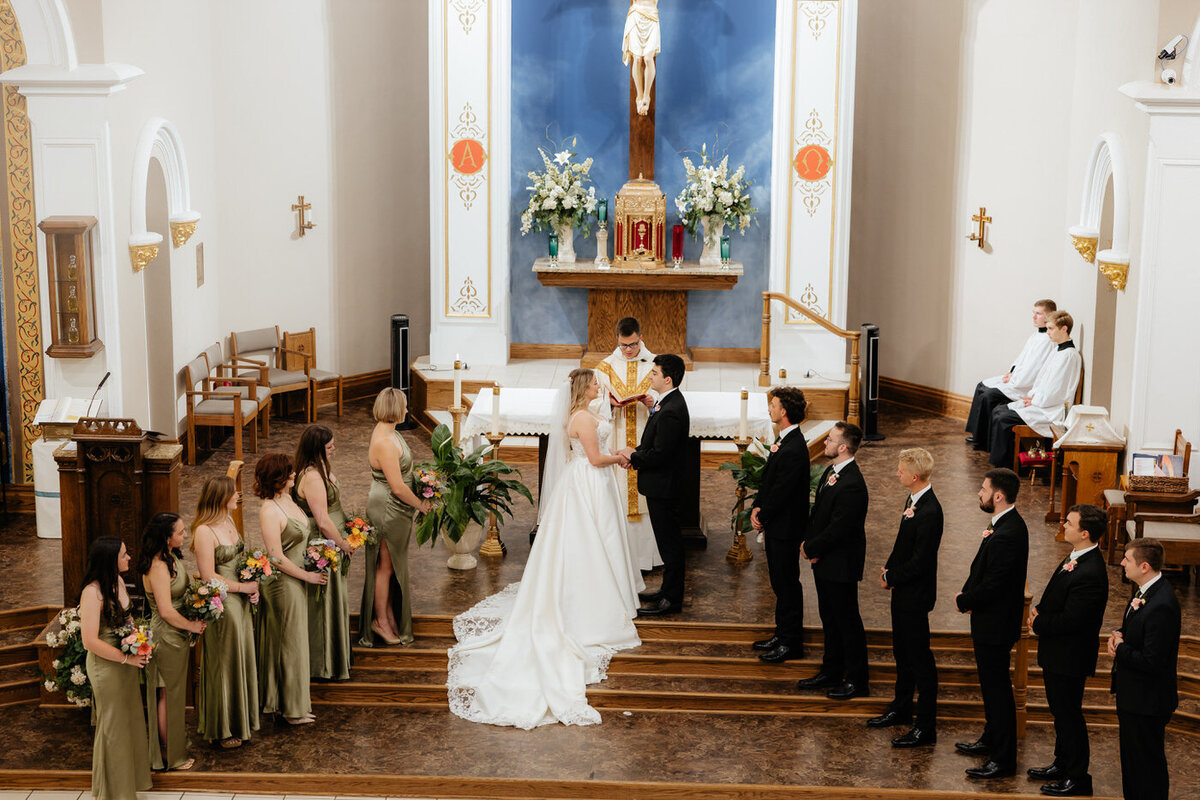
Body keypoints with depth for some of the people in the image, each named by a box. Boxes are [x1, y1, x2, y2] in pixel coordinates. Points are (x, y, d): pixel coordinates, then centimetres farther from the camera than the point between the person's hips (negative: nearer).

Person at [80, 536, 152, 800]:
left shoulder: (117, 581, 0)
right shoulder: (92, 592, -25)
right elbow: (90, 642, -26)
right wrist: (126, 658, -19)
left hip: (126, 662, 8)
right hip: (106, 666, -8)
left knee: (131, 719, 20)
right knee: (113, 726, 8)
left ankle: (131, 778, 38)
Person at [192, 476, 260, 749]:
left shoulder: (228, 522, 7)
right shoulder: (204, 531, -20)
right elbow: (209, 577, -22)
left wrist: (253, 586, 2)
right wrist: (244, 586, -14)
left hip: (240, 602, 8)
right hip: (220, 605, -8)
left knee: (241, 658, 16)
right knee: (223, 663, 4)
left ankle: (240, 719, 30)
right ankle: (222, 729, 18)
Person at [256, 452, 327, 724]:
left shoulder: (285, 498, 3)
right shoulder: (269, 511, -25)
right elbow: (277, 558, -25)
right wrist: (308, 576, -16)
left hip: (296, 579, 9)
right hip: (283, 582, -9)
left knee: (293, 638, 20)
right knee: (289, 642, 5)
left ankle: (295, 699, 35)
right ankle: (292, 709, 20)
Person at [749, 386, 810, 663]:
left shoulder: (794, 449, -24)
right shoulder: (784, 441, 9)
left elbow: (781, 492, -23)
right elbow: (768, 480, 14)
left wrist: (763, 517, -10)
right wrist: (756, 507, 2)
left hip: (786, 528, -10)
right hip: (776, 526, 10)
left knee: (787, 584, 0)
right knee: (779, 582, 18)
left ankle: (791, 643, 10)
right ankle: (783, 634, 29)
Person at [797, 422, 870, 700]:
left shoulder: (851, 485, -26)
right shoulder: (831, 472, 5)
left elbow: (838, 529, -25)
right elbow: (818, 512, 13)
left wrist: (810, 548, -12)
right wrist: (809, 543, -1)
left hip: (841, 564, -10)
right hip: (824, 562, 10)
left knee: (847, 622, 3)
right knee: (829, 618, 19)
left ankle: (857, 681, 15)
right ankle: (831, 672, 33)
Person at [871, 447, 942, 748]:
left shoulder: (929, 512, -25)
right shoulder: (913, 500, 5)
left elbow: (920, 561, -25)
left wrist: (891, 578, -12)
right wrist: (888, 570, 3)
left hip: (915, 595, -10)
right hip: (903, 591, 10)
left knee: (920, 658, -1)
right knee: (902, 652, 22)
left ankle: (925, 728, 7)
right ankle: (901, 708, 39)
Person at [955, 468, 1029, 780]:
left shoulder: (1006, 535, -28)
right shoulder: (1007, 524, 6)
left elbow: (992, 586, -27)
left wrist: (964, 601, -10)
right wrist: (968, 594, -2)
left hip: (995, 625, -10)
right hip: (991, 620, 10)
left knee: (997, 688, 0)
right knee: (992, 685, 23)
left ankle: (1003, 759, 9)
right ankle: (991, 740, 39)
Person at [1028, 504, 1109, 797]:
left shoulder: (1089, 574, -29)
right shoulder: (1077, 557, 3)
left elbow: (1069, 620, -28)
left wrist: (1038, 623, -13)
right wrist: (1040, 610, -1)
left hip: (1069, 658, -10)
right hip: (1057, 654, 10)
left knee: (1069, 715, 4)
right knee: (1060, 710, 23)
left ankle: (1077, 778, 19)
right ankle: (1062, 764, 39)